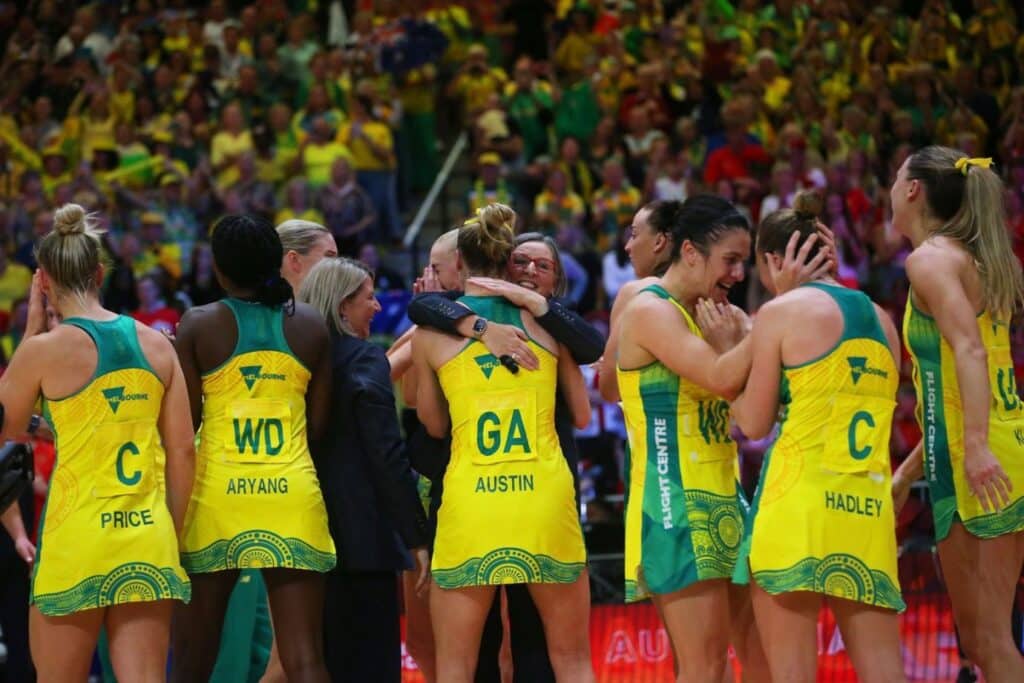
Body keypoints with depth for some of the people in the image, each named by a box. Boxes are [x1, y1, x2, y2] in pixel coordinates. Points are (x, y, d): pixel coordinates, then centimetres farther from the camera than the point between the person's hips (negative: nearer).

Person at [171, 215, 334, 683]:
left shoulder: (198, 326, -1)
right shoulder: (311, 324, 5)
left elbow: (183, 420, -2)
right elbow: (318, 425, 6)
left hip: (217, 492, -1)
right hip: (293, 495, 1)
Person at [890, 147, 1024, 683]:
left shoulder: (930, 258, -7)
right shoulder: (973, 259, 20)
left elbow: (968, 350, -22)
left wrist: (976, 447, -32)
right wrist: (910, 469, 27)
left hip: (976, 464, -9)